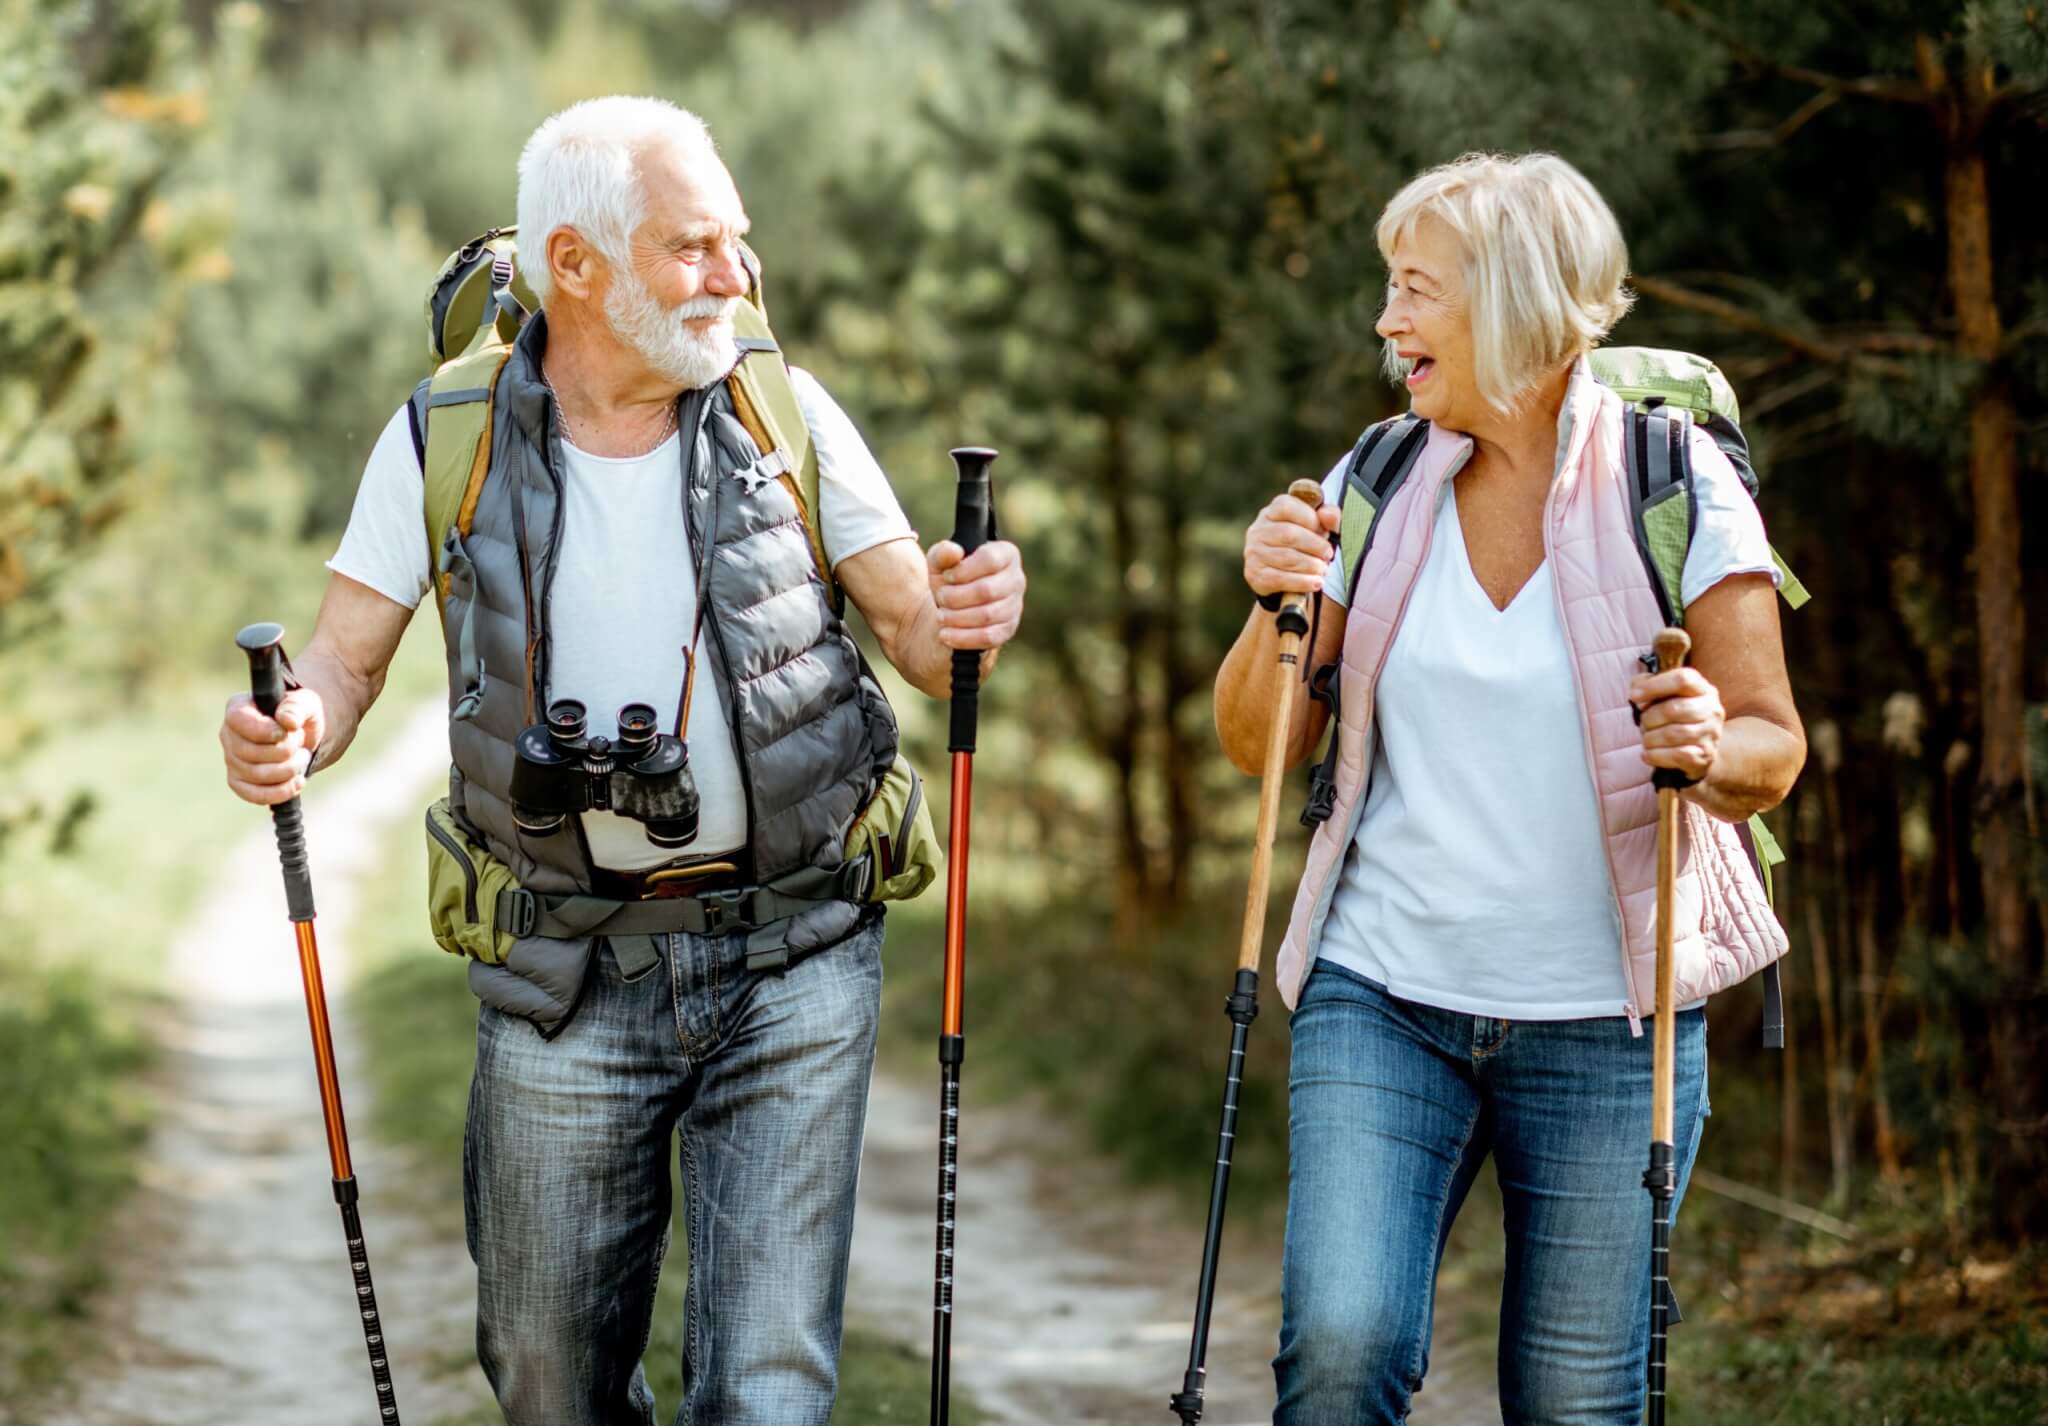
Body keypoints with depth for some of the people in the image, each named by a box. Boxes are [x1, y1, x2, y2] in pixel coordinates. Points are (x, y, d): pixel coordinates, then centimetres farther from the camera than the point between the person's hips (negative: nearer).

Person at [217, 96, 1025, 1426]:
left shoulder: (782, 411, -3)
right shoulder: (447, 439, -4)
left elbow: (917, 633, 0)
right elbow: (346, 663, -1)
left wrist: (964, 622, -24)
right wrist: (290, 731, -25)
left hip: (792, 965, 0)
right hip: (568, 981, 1)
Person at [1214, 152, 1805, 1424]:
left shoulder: (1675, 485, -4)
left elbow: (1775, 747, -3)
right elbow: (1260, 742, 8)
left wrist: (1717, 750, -25)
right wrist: (1278, 607, -11)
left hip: (1604, 1018, -2)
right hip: (1383, 996, 2)